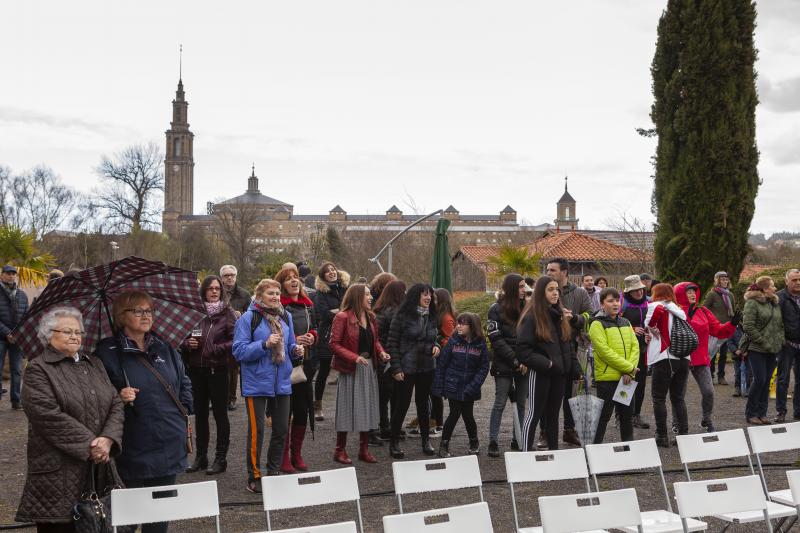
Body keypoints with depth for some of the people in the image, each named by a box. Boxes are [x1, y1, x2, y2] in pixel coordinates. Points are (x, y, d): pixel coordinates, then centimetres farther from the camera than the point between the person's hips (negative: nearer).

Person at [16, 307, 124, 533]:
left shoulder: (94, 364, 17)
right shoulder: (38, 370, -2)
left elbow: (116, 404, 9)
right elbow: (49, 416, -14)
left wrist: (108, 439, -9)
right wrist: (90, 445, -15)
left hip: (99, 468, 5)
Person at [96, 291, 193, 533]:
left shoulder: (164, 348, 10)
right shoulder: (108, 352, -7)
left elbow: (184, 381, 22)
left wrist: (185, 409, 11)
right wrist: (118, 398, -23)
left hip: (170, 446, 5)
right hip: (132, 449, -5)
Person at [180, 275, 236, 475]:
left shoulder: (227, 313, -4)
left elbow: (235, 342, -9)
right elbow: (183, 340, 12)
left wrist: (215, 349, -17)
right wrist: (188, 343, -9)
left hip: (218, 370, -4)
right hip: (196, 370, 4)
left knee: (220, 414, 4)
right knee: (200, 414, 13)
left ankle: (220, 459, 12)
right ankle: (200, 457, 24)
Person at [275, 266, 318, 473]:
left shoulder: (307, 305, 12)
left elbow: (315, 328, 22)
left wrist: (312, 336, 2)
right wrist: (293, 341, -18)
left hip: (305, 363, 6)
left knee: (302, 410, 10)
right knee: (285, 411, -1)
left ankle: (296, 454, 22)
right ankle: (283, 457, 8)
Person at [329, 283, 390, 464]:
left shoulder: (370, 317, 10)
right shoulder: (343, 317, -12)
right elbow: (334, 344, -14)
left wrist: (381, 352, -2)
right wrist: (355, 357, -23)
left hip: (369, 367, 7)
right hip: (350, 369, -7)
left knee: (367, 408, 10)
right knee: (348, 409, -1)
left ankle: (364, 450, 21)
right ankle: (340, 450, 11)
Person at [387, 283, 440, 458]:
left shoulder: (431, 317, 7)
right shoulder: (402, 316, -9)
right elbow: (392, 343, -9)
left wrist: (436, 346, -3)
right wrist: (396, 368, -13)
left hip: (427, 368, 5)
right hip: (406, 368, -5)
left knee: (423, 403, 13)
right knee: (403, 404, 1)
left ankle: (426, 441, 23)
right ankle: (394, 442, 13)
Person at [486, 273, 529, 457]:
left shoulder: (525, 308, 11)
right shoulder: (497, 309, -3)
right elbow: (496, 339, -9)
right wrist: (515, 361, -14)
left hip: (523, 364, 4)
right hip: (504, 365, -4)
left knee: (522, 403, 5)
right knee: (500, 403, -1)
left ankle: (517, 439, 13)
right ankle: (493, 442, 4)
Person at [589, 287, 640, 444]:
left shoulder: (625, 323, 13)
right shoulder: (597, 324, -7)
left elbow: (635, 346, 5)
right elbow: (605, 351, -17)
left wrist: (630, 371, -10)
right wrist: (629, 367, -16)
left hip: (627, 378, 6)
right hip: (607, 378, -6)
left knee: (627, 415, 15)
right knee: (603, 416, -1)